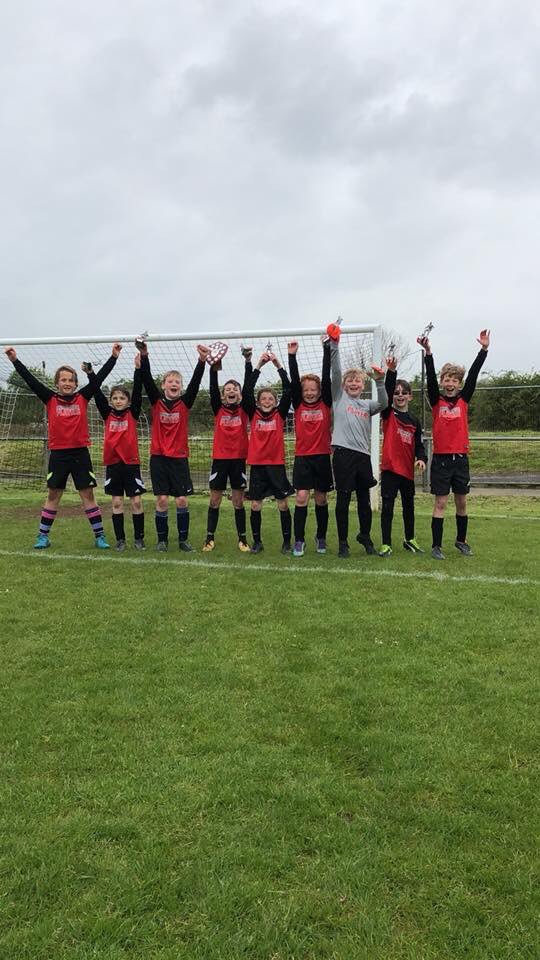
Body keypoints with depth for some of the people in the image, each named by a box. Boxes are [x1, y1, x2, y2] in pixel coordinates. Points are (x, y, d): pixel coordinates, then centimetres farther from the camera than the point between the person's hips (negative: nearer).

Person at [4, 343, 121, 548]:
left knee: (88, 495, 3)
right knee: (53, 496, 9)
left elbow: (99, 378, -2)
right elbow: (31, 380, -4)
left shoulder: (83, 397, 2)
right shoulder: (50, 399, 2)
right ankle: (43, 536, 19)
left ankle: (99, 535, 9)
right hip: (58, 454, 0)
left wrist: (114, 357, -6)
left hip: (80, 453, 0)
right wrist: (15, 360, -10)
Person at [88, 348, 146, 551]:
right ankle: (120, 540, 14)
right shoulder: (107, 414, 6)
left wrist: (138, 368, -17)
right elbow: (97, 394, -1)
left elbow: (137, 392, -8)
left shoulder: (132, 413, 1)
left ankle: (139, 538, 12)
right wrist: (90, 373, -10)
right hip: (112, 463, 2)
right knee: (117, 502, 6)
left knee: (136, 501, 0)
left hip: (131, 462, -2)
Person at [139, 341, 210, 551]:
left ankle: (183, 539, 14)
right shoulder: (156, 401, 2)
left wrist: (202, 361, -26)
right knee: (162, 499, 1)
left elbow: (195, 383, -12)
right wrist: (144, 355, -24)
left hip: (179, 458, 0)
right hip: (159, 457, 0)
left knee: (182, 500, 0)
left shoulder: (185, 403, 2)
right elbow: (147, 380, -11)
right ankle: (162, 539, 14)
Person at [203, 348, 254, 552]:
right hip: (220, 459, 0)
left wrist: (248, 362, -19)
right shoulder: (218, 409, 4)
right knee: (214, 500, 6)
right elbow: (213, 389, -10)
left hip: (239, 459, 0)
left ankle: (242, 539, 14)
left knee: (238, 501, 5)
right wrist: (214, 367, -24)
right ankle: (210, 537, 16)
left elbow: (248, 386, -8)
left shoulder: (244, 409, 3)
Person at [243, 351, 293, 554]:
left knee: (283, 504, 2)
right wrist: (258, 366, -12)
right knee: (255, 505, 5)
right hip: (257, 464, 1)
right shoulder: (253, 414, 4)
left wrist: (278, 365, -12)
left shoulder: (280, 414, 3)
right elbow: (247, 392, -7)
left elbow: (288, 391, -7)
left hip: (276, 464, -1)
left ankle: (287, 542, 13)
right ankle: (257, 542, 18)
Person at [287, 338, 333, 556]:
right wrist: (292, 355, -12)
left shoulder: (325, 404, 3)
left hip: (322, 457, 1)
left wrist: (327, 349, -9)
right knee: (301, 497, -8)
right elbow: (294, 380, -5)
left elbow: (327, 377, -4)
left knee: (321, 499, 9)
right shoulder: (298, 405, 4)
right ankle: (299, 540, 0)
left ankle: (321, 538, 23)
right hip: (302, 458, -1)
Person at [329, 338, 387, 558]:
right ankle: (343, 543, 9)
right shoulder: (339, 397, 9)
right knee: (343, 499, 0)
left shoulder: (367, 405, 16)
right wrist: (334, 346, -9)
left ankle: (365, 536, 31)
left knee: (364, 499, 12)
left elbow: (383, 403, -4)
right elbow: (335, 372, -1)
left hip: (363, 455, 4)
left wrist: (379, 381, -17)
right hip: (343, 453, -3)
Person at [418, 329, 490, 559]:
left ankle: (461, 540, 27)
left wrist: (484, 349, -12)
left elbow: (473, 375, -3)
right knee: (440, 503, 0)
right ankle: (436, 546, 6)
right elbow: (430, 378, -14)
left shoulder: (464, 400, 5)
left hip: (460, 458, 3)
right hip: (441, 458, -3)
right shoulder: (436, 401, 0)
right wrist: (428, 352, -27)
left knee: (461, 501, 11)